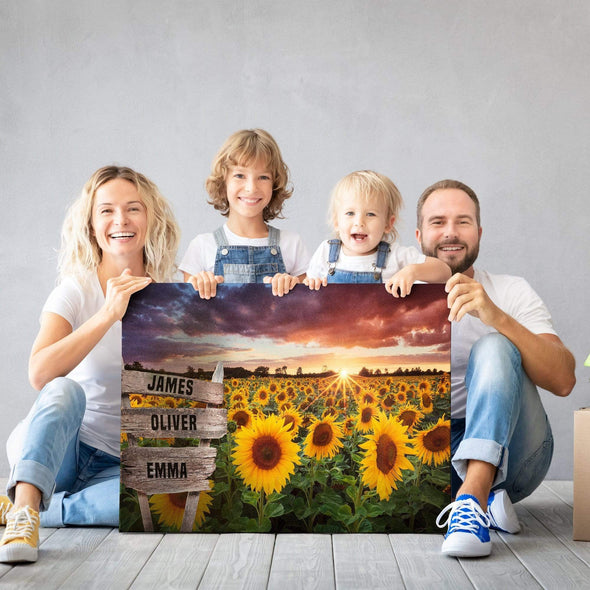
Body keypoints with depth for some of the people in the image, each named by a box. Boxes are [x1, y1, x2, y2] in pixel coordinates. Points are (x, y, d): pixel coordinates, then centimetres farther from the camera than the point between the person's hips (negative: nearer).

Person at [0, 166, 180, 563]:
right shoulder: (77, 291, -6)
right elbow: (40, 374, -24)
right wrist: (109, 314, -30)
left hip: (124, 462, 2)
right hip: (58, 446, -2)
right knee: (65, 390, -33)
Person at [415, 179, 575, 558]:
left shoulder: (511, 292, 2)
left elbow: (563, 381, -13)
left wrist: (496, 316, -30)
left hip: (509, 451, -1)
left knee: (494, 348, -26)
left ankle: (473, 497, -38)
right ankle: (486, 499, -18)